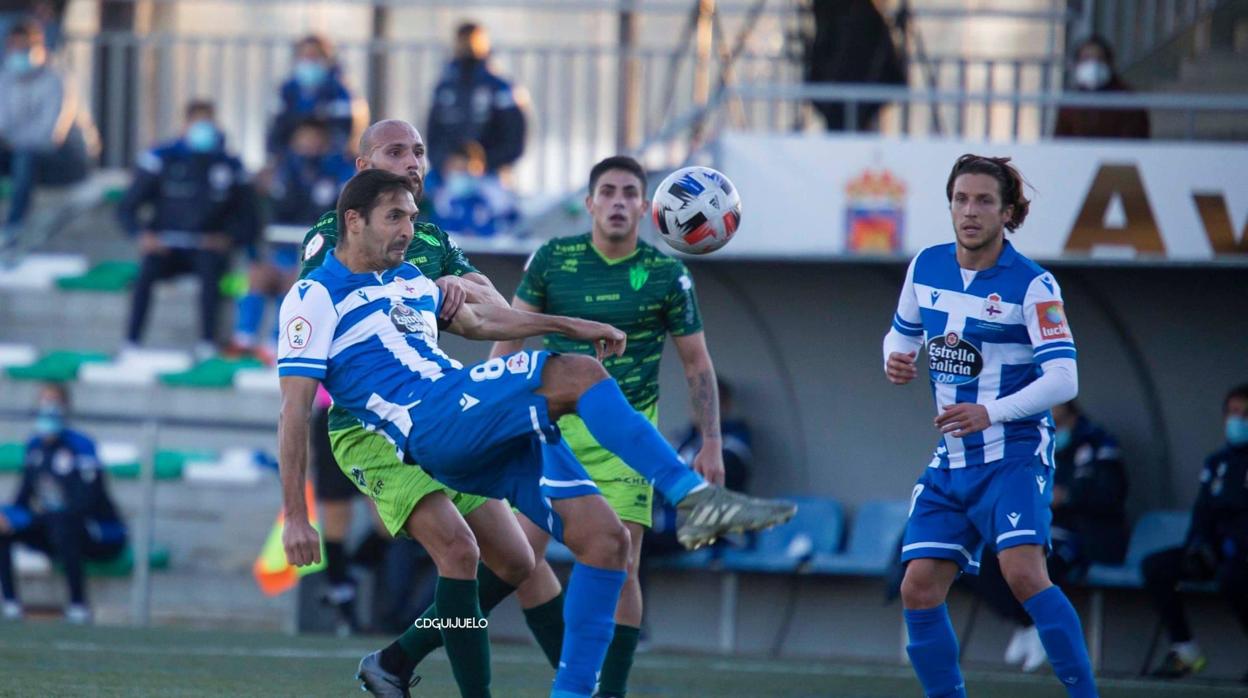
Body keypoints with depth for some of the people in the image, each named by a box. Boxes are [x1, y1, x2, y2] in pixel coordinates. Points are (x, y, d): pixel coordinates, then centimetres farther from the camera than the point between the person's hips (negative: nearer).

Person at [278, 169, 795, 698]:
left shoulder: (408, 280, 25)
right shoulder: (315, 297, 0)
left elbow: (477, 321, 41)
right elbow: (295, 408, -5)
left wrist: (573, 326, 35)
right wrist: (295, 517, -11)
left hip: (496, 433, 9)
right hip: (433, 422, -9)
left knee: (605, 538, -6)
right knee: (578, 374, -26)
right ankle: (695, 496, -32)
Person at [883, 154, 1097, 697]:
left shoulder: (1032, 284, -11)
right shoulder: (926, 267, 6)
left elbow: (1063, 379, -17)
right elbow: (903, 332, 23)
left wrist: (989, 413, -30)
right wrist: (895, 359, -2)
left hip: (1014, 455, -6)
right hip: (951, 464, 6)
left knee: (1023, 574, -25)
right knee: (919, 592, -1)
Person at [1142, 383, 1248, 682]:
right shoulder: (1217, 462, 17)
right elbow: (1202, 512, 17)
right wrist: (1198, 543, -3)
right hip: (1219, 551, 7)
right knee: (1155, 565, -14)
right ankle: (1184, 650, -11)